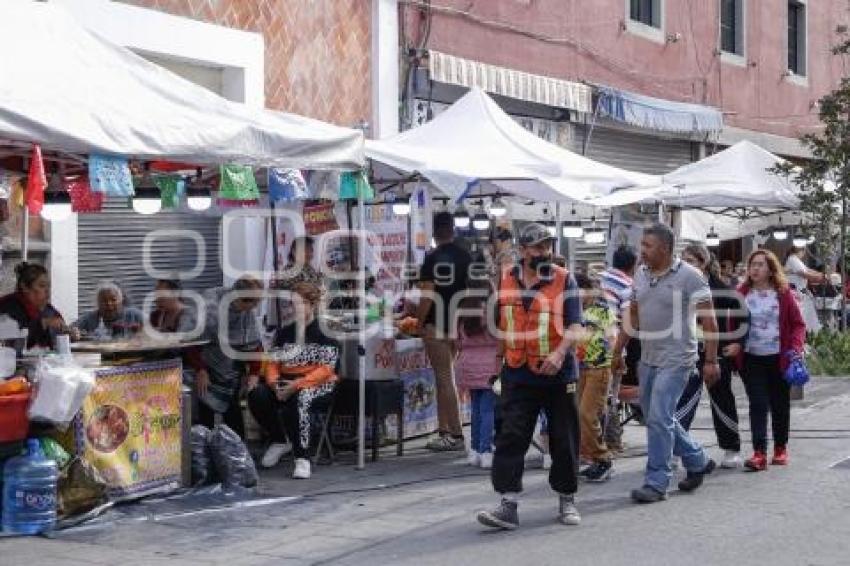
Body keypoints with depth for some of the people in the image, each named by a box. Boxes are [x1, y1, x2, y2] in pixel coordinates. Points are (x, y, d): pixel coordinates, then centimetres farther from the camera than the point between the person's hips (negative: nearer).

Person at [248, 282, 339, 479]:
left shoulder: (324, 333, -2)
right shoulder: (284, 332, 16)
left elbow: (326, 369, -11)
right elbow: (272, 362, 12)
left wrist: (296, 385, -22)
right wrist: (274, 383, -11)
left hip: (317, 384, -5)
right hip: (285, 383, 5)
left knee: (298, 398, -40)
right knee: (256, 395, -24)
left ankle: (302, 458, -34)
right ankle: (278, 441, 0)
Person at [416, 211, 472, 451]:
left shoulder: (432, 259, -11)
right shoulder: (466, 257, 5)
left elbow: (427, 296, -15)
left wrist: (419, 322, -4)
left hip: (436, 325, -6)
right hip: (458, 324, 6)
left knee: (445, 379, -3)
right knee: (444, 377, 14)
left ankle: (456, 435, -3)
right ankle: (444, 431, 16)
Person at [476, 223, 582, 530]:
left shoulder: (564, 279, -2)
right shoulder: (505, 281, 7)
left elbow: (575, 324, -9)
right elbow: (498, 325, 18)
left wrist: (560, 353, -24)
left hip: (558, 373, -2)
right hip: (518, 374, 2)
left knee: (563, 440, 8)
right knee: (511, 437, -6)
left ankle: (567, 500, 24)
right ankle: (508, 505, -6)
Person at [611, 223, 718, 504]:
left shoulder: (689, 276, -12)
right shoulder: (641, 275, 8)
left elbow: (709, 320, -11)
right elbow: (633, 316, 17)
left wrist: (711, 361, -14)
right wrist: (618, 351, 16)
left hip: (676, 360, -8)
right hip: (648, 359, 8)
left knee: (659, 418, -11)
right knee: (656, 417, 15)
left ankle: (656, 483, -3)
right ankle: (698, 461, 33)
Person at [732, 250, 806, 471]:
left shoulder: (783, 293, -1)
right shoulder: (741, 293, 3)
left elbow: (798, 324, 1)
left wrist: (796, 347, -13)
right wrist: (734, 343, -4)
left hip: (778, 358, 0)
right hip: (751, 358, 0)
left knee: (779, 405, 10)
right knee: (758, 404, -8)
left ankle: (780, 448, 26)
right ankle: (759, 453, -12)